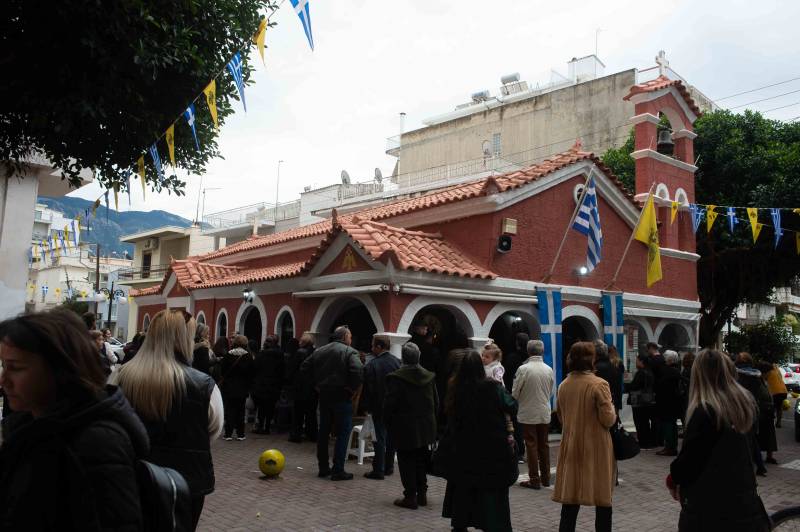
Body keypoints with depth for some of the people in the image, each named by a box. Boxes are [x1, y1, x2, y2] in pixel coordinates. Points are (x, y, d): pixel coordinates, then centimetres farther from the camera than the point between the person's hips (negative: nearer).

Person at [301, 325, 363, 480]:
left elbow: (304, 367, 9)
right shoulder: (350, 352, -9)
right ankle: (338, 470, 1)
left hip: (324, 396, 6)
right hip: (342, 397, -6)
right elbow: (358, 371, -25)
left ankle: (323, 468, 21)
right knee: (343, 433, 1)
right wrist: (353, 388, -13)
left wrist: (317, 384, 10)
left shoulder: (319, 351, 10)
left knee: (323, 432, 14)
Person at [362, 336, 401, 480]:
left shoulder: (371, 365, -16)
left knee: (380, 438, 1)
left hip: (379, 407, -4)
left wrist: (366, 407, -1)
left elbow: (367, 389, -12)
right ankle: (389, 467, 25)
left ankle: (378, 470, 3)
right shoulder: (397, 361, -2)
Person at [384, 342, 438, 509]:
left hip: (404, 428, -5)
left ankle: (410, 496, 8)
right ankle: (422, 493, 24)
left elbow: (389, 405, -13)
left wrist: (388, 424, 2)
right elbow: (436, 403, 6)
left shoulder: (396, 378, -16)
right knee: (421, 459, 17)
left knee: (406, 461, 5)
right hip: (425, 427, 5)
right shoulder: (429, 377, -1)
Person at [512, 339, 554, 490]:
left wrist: (519, 401, 13)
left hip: (528, 414, -4)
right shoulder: (549, 370, -3)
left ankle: (534, 480, 6)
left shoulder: (523, 369, -16)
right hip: (545, 413, 4)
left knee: (532, 446, 3)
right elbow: (551, 392, 8)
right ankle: (545, 478, 23)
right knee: (544, 445, 15)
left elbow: (515, 393, -9)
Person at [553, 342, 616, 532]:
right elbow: (608, 420, -14)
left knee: (570, 497, 10)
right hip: (596, 448, -5)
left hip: (570, 447, 5)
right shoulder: (598, 384, -15)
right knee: (602, 498, 10)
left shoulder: (563, 385, 2)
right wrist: (611, 408, 5)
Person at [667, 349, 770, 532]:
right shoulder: (745, 403, 2)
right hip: (744, 496, 6)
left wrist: (673, 480, 2)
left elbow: (689, 455, -14)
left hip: (710, 503, -6)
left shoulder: (705, 412, -20)